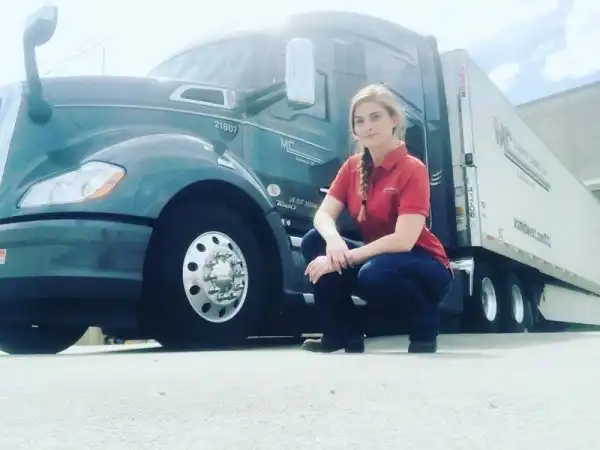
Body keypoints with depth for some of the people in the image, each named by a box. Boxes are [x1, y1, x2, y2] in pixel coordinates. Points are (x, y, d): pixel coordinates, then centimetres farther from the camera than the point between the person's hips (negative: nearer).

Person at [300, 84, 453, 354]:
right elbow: (323, 215, -7)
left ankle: (425, 331, -6)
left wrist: (344, 258, -29)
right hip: (377, 255, 6)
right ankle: (346, 335, -1)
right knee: (314, 243, -14)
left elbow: (403, 240, -27)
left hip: (424, 266, -6)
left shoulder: (412, 169, -18)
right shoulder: (352, 166, 2)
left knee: (374, 274, -38)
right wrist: (333, 240, -30)